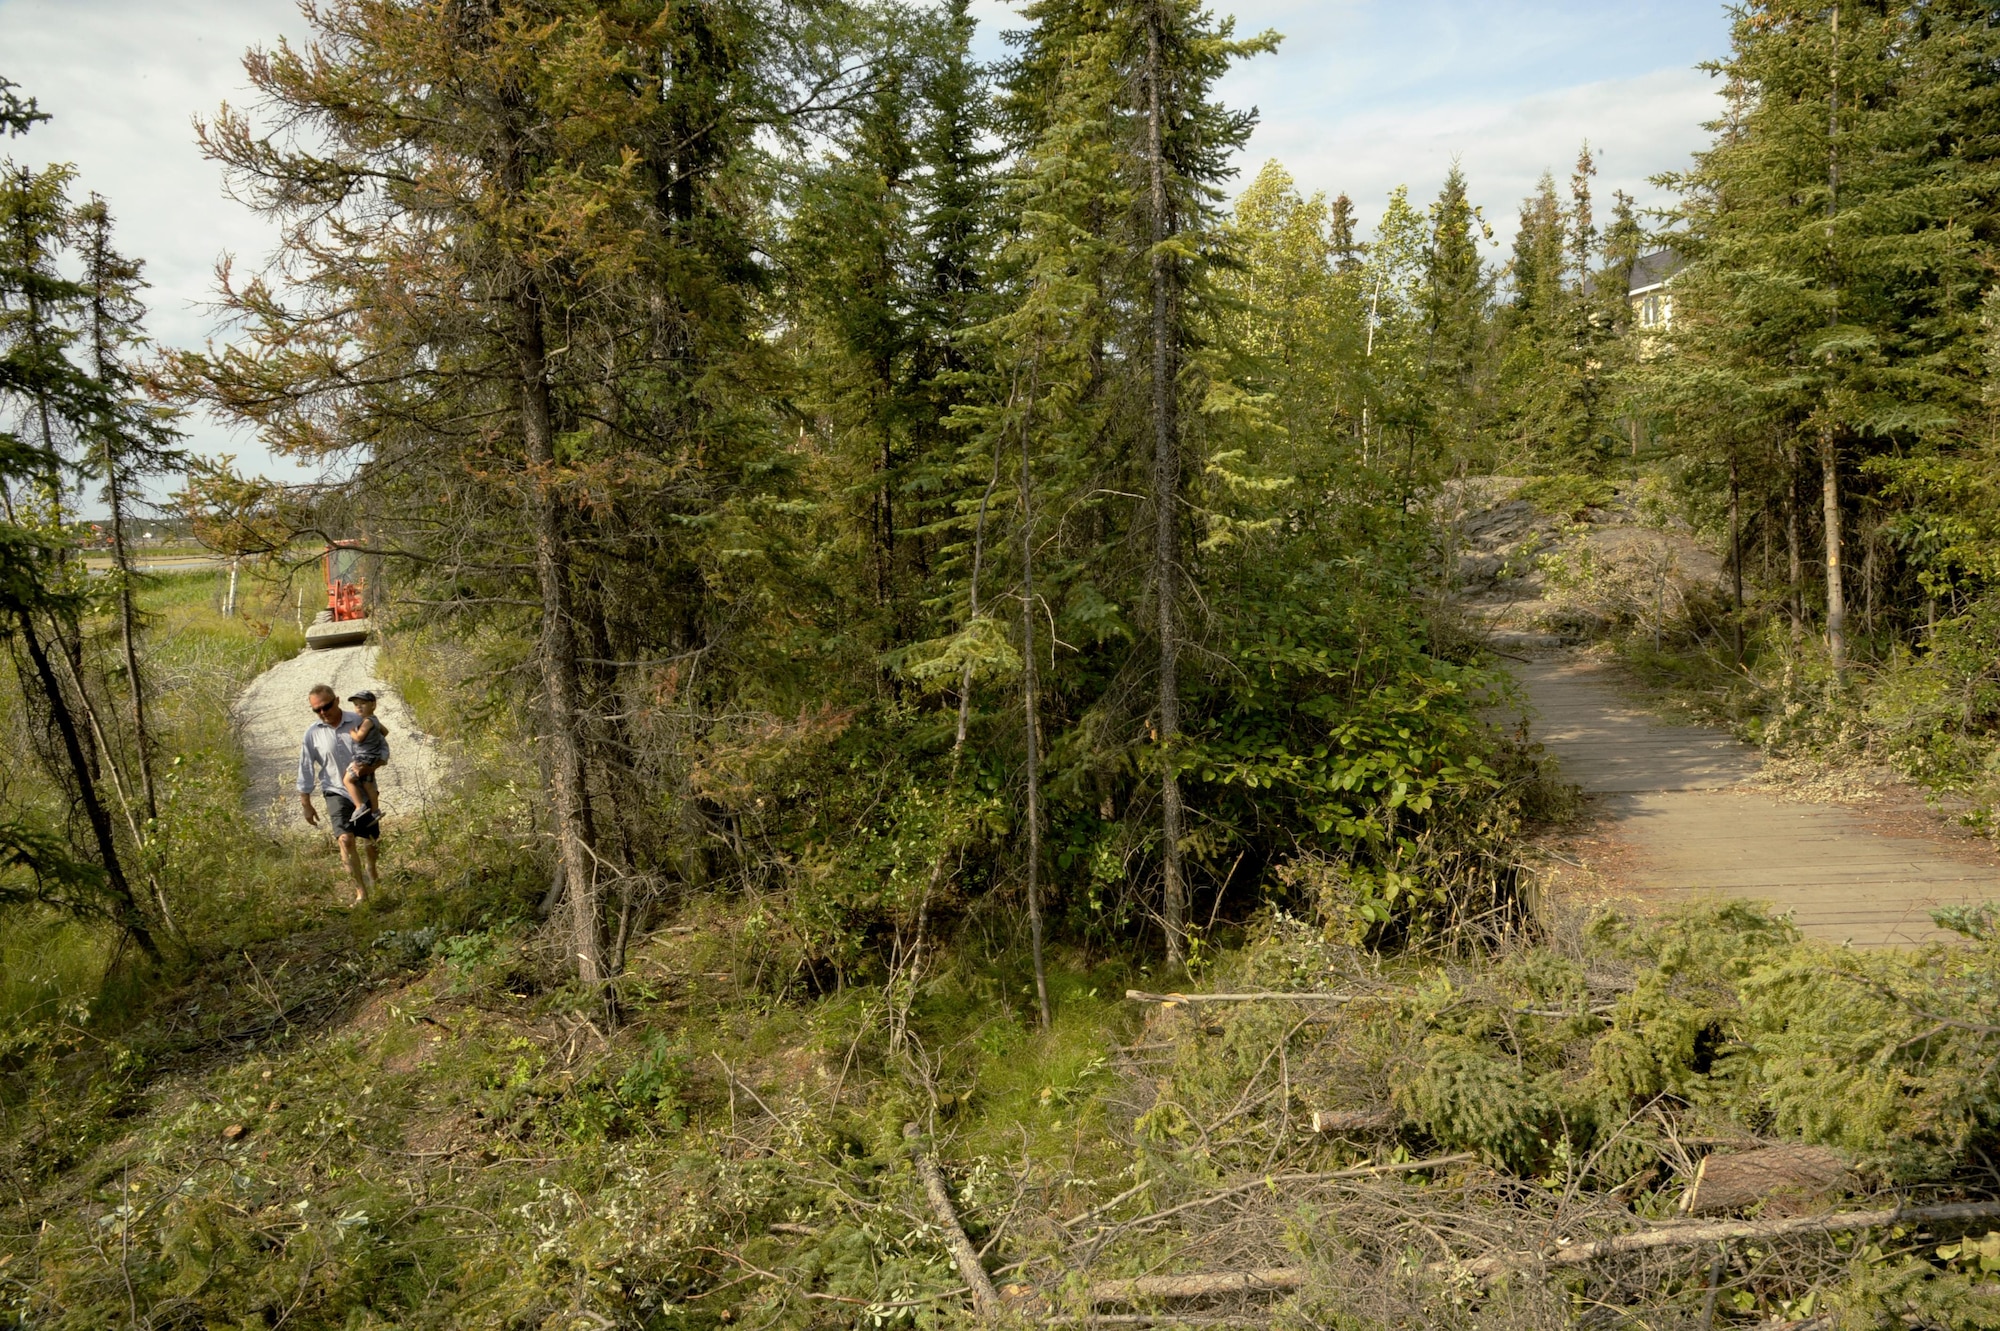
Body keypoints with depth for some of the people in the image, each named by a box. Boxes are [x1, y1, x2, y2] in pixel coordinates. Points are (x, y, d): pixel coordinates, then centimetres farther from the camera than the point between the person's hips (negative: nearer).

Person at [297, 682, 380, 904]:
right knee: (346, 839, -19)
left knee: (371, 838, 15)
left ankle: (371, 871, 47)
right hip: (336, 792, -1)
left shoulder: (359, 722, -7)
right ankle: (360, 891, -14)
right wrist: (306, 803, 4)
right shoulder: (312, 733, -5)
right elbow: (306, 770, 2)